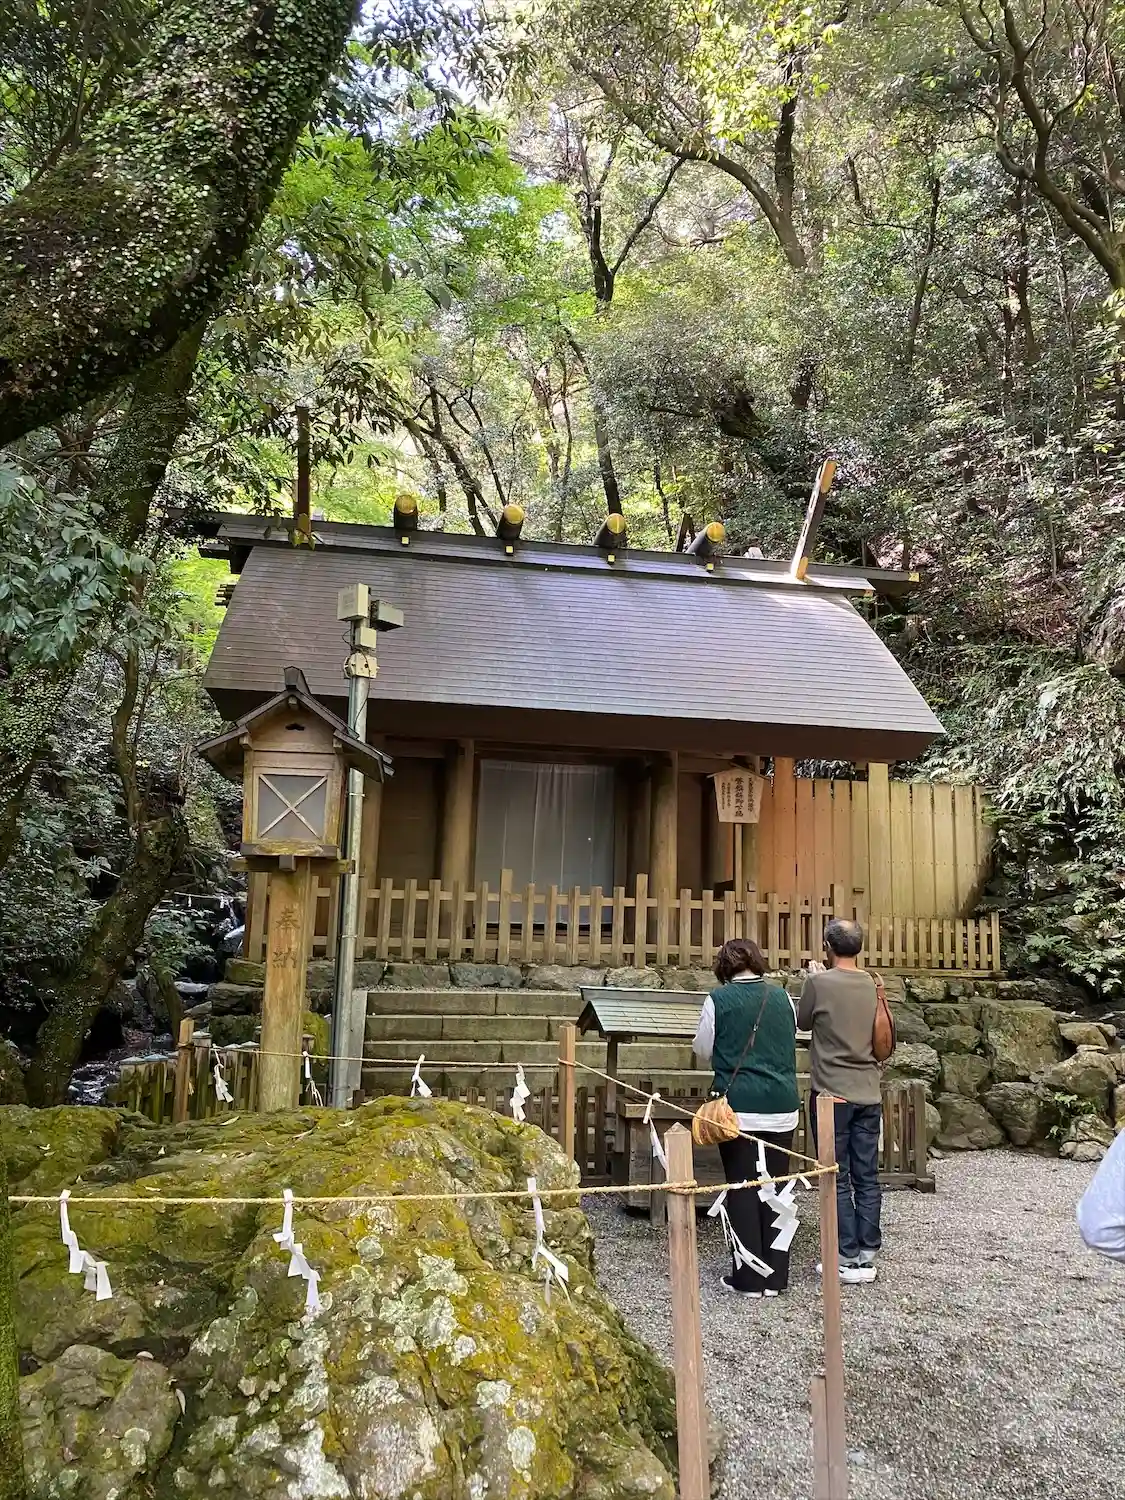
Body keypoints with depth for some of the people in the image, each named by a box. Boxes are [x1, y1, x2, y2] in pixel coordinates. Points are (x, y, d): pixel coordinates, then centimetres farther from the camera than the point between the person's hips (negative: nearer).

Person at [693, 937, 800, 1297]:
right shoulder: (781, 997, 4)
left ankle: (749, 1278, 9)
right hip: (782, 1106, 4)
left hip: (740, 1108, -3)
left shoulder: (719, 1000, -6)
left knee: (743, 1189, 4)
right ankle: (775, 1276, 16)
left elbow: (703, 1052, 5)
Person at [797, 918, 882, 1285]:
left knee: (838, 1180, 3)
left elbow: (803, 1022, 5)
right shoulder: (872, 984, 3)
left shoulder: (819, 982, -11)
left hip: (833, 1093, -4)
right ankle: (868, 1255, 14)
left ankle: (848, 1258, 6)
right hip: (869, 1093, 5)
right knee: (867, 1178, 9)